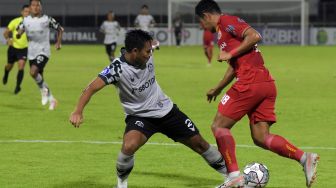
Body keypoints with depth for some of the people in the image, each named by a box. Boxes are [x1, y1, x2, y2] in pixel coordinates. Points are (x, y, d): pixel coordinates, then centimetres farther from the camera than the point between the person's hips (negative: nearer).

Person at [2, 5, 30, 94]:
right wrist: (8, 39, -27)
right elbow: (6, 32, -7)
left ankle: (18, 86, -11)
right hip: (13, 47, 1)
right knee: (10, 66, 17)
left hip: (24, 48, -1)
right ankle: (6, 75, 52)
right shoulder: (15, 21, -13)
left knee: (21, 66, -19)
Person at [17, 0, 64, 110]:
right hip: (31, 53, 5)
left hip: (43, 52, -5)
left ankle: (44, 90, -3)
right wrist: (19, 34, -18)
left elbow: (60, 29, 7)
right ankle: (51, 99, 26)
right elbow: (18, 34, 6)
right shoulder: (26, 20, 3)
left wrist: (58, 42, -4)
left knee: (33, 72, -27)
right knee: (39, 78, 10)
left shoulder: (47, 19, -6)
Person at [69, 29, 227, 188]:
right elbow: (92, 88, -36)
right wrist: (78, 111, -46)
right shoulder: (117, 68, -27)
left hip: (166, 110, 5)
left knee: (198, 143, 8)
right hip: (139, 116, -5)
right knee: (129, 146, -32)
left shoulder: (148, 55, -11)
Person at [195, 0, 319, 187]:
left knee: (219, 126, 1)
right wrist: (218, 89, 46)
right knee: (260, 137, 4)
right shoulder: (223, 31, 27)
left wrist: (230, 54, -10)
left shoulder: (226, 21, -2)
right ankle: (304, 157, -12)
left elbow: (254, 36, -16)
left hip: (250, 83, -9)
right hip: (267, 84, 9)